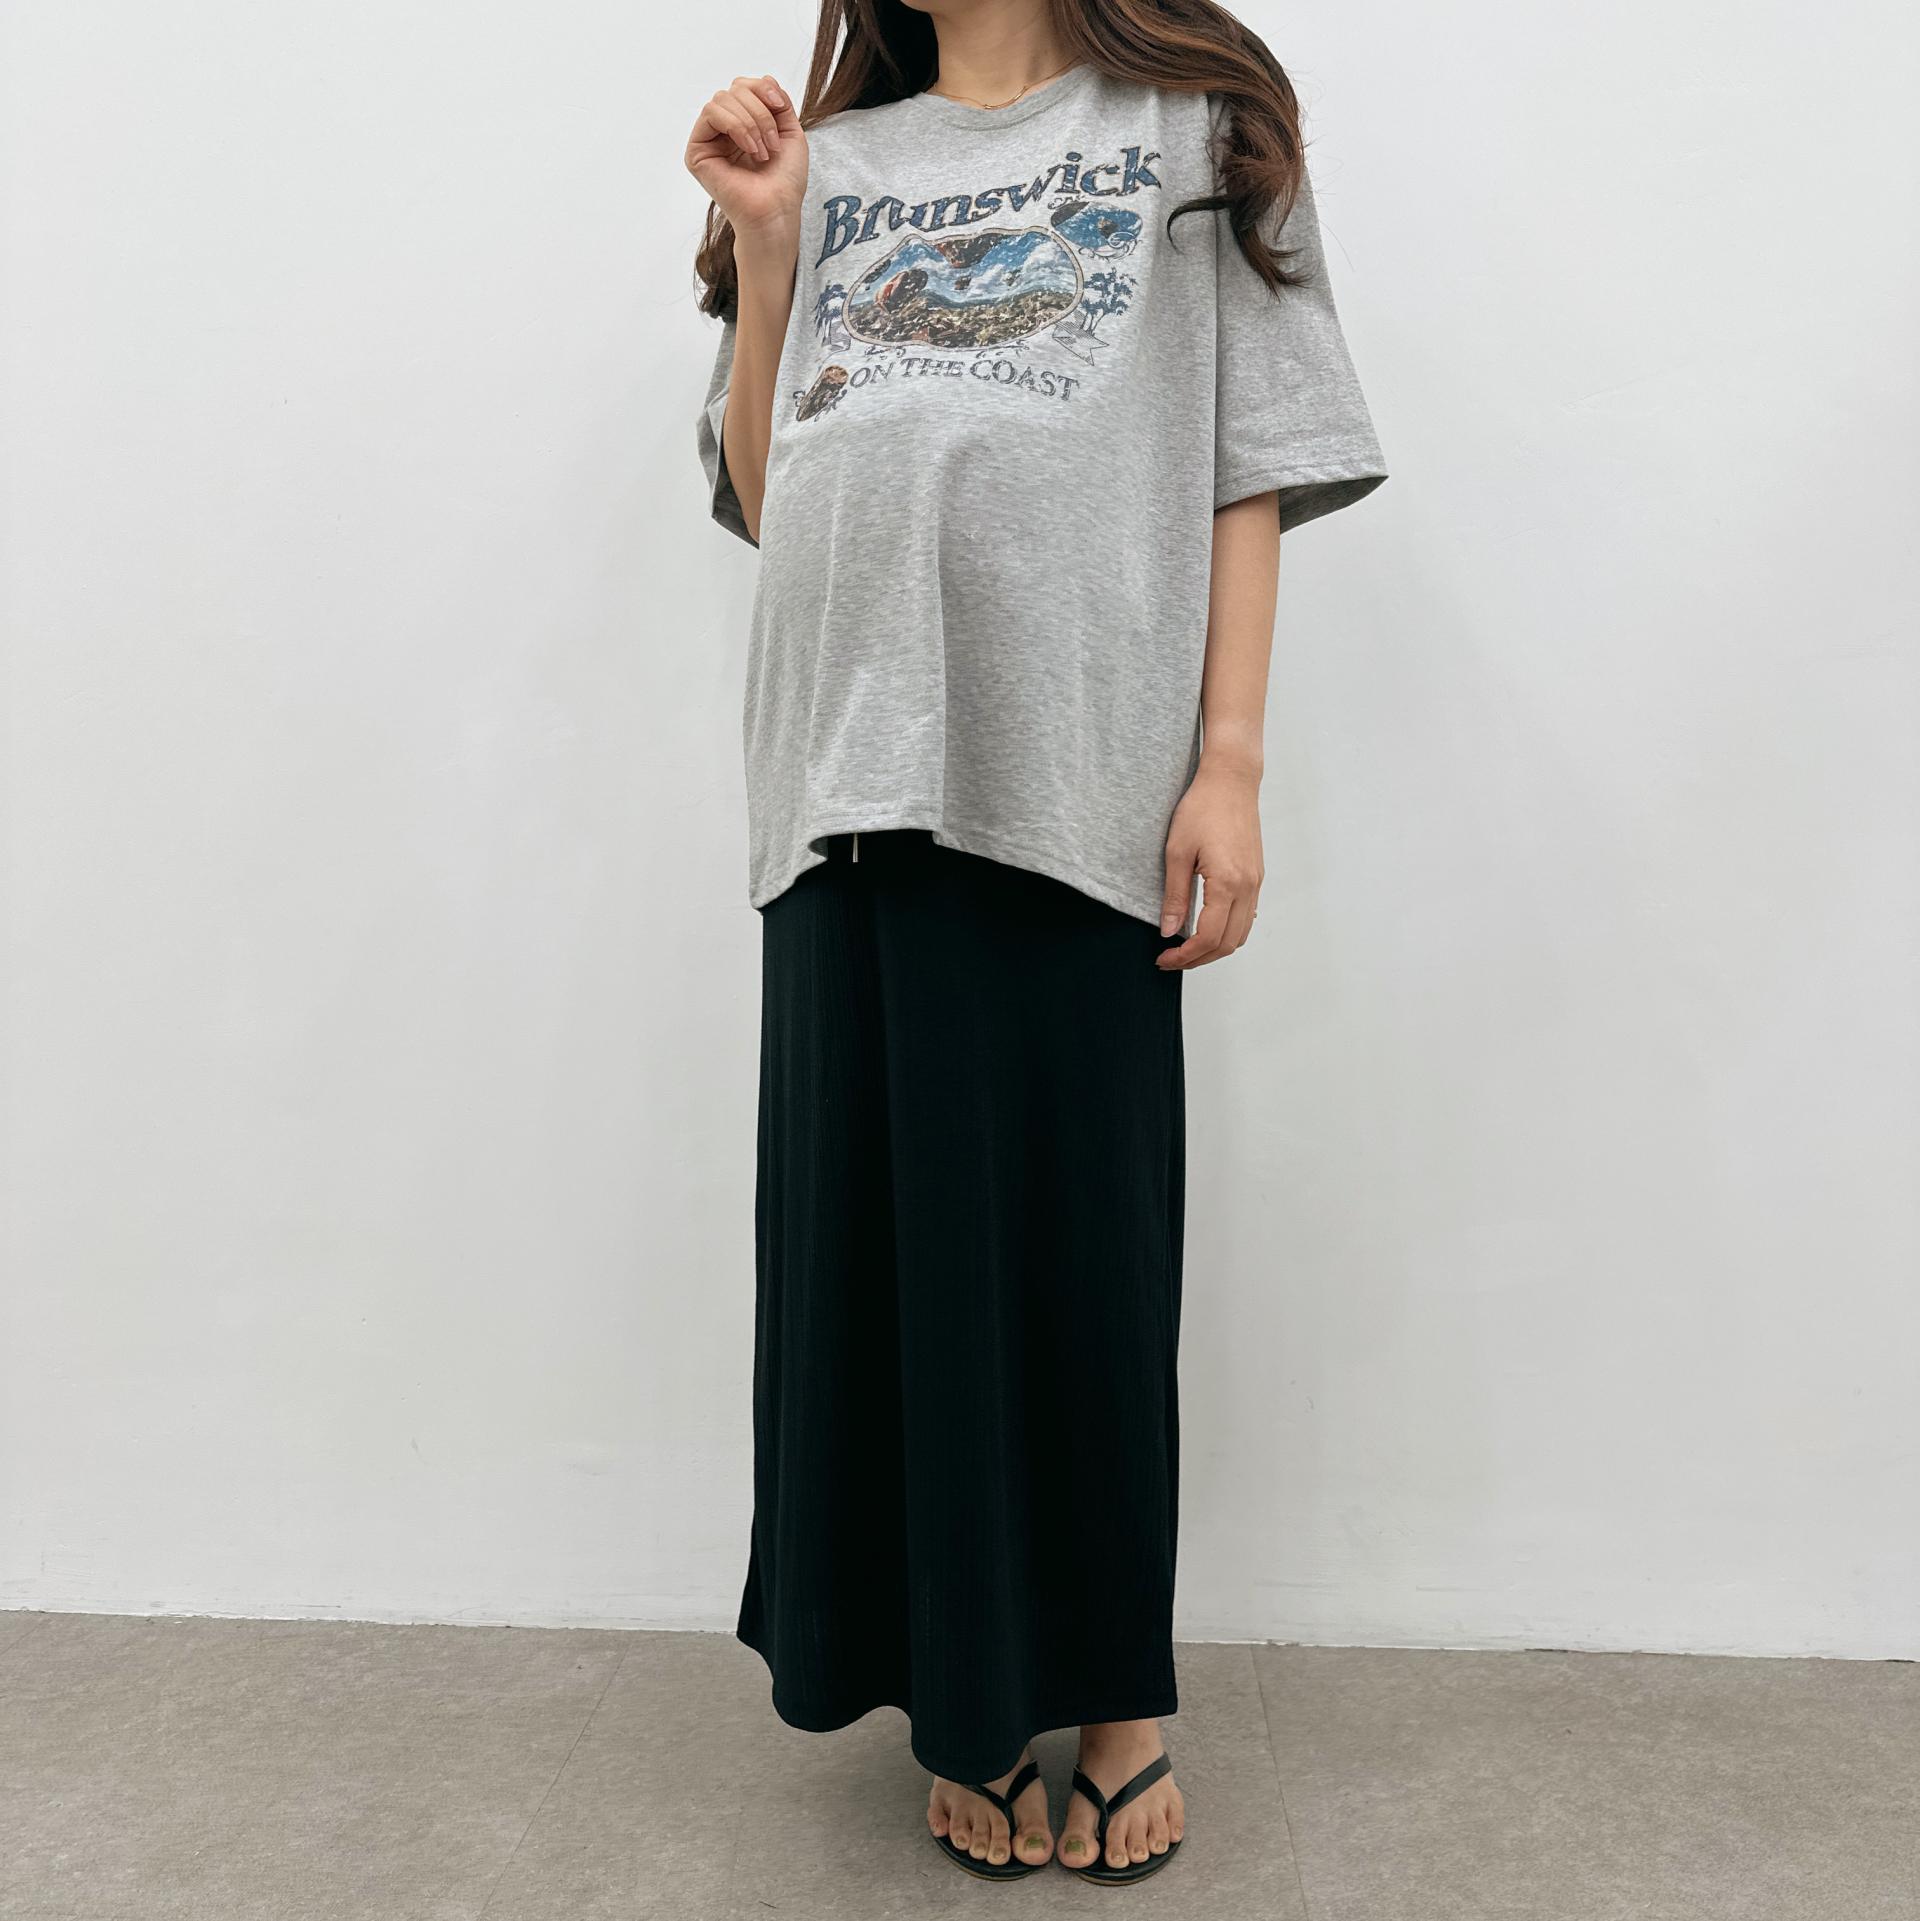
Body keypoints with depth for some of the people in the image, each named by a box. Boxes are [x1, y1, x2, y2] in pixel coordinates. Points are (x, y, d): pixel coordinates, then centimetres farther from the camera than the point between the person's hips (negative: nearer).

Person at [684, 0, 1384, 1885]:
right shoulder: (829, 161, 24)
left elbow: (1249, 474, 5)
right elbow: (761, 498, 19)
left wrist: (1231, 766, -5)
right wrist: (763, 250, 11)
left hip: (1076, 777, -3)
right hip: (851, 782, 4)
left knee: (1079, 1239, 0)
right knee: (883, 1241, 5)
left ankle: (1113, 1696, 21)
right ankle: (965, 1698, 23)